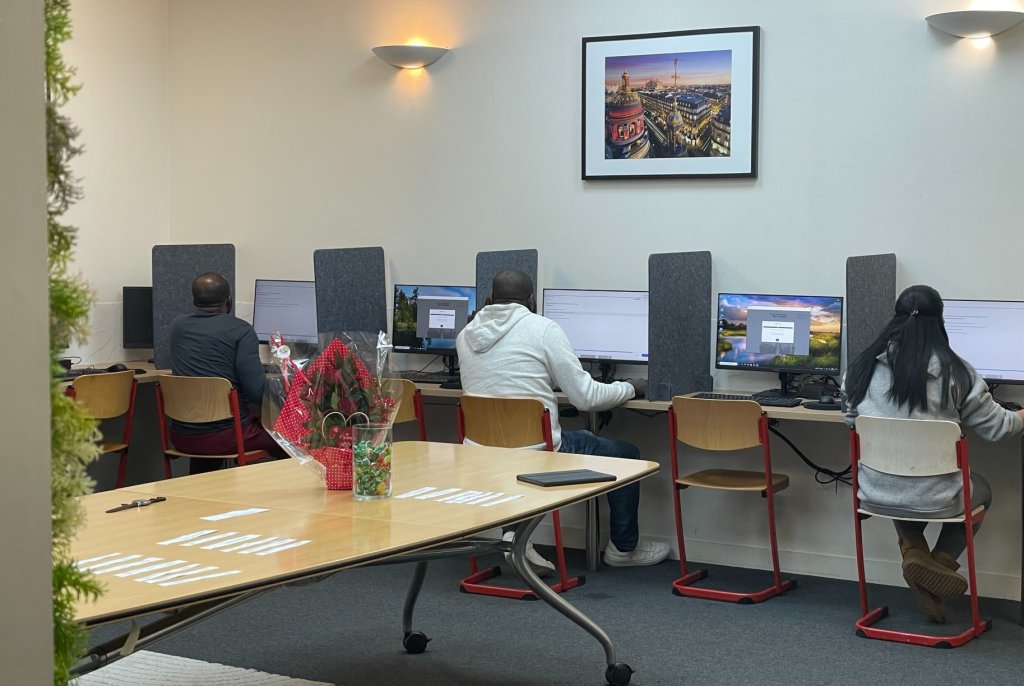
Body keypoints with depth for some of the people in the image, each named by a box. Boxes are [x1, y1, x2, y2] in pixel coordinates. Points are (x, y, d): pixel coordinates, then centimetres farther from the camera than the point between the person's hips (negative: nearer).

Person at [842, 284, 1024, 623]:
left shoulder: (863, 365, -3)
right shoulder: (954, 371, -10)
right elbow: (996, 427, 1)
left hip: (875, 495, 3)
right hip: (932, 500, -2)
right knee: (981, 488, 31)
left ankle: (913, 549, 12)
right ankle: (940, 563, 10)